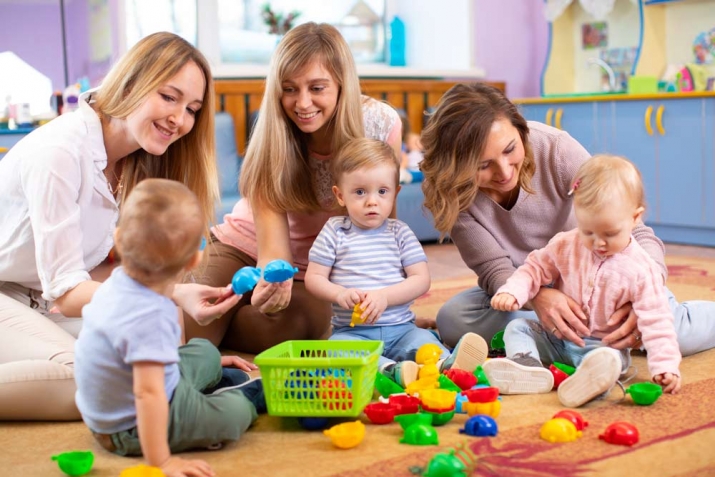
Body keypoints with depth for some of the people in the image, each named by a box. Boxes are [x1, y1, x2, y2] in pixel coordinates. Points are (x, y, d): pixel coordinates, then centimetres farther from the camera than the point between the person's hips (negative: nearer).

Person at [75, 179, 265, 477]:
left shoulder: (117, 282, -12)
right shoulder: (151, 318, -40)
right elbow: (148, 394, -41)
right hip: (130, 428, -9)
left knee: (205, 352, 21)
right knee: (235, 414, -3)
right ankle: (246, 395, 25)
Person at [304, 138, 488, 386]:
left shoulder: (400, 233, 7)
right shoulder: (334, 232, 6)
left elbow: (422, 279, 0)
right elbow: (313, 278, 5)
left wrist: (384, 296, -15)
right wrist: (340, 294, -16)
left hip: (400, 329, 2)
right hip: (352, 331, -1)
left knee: (424, 340, -29)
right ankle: (393, 370, -54)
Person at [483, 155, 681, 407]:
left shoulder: (641, 270, -12)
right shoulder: (566, 245, -3)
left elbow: (655, 320, -11)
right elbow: (537, 267, 5)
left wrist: (665, 366, -21)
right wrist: (512, 292, -16)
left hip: (603, 344, -4)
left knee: (611, 359, -36)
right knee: (517, 327, -13)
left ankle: (589, 380, -67)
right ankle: (527, 365, -42)